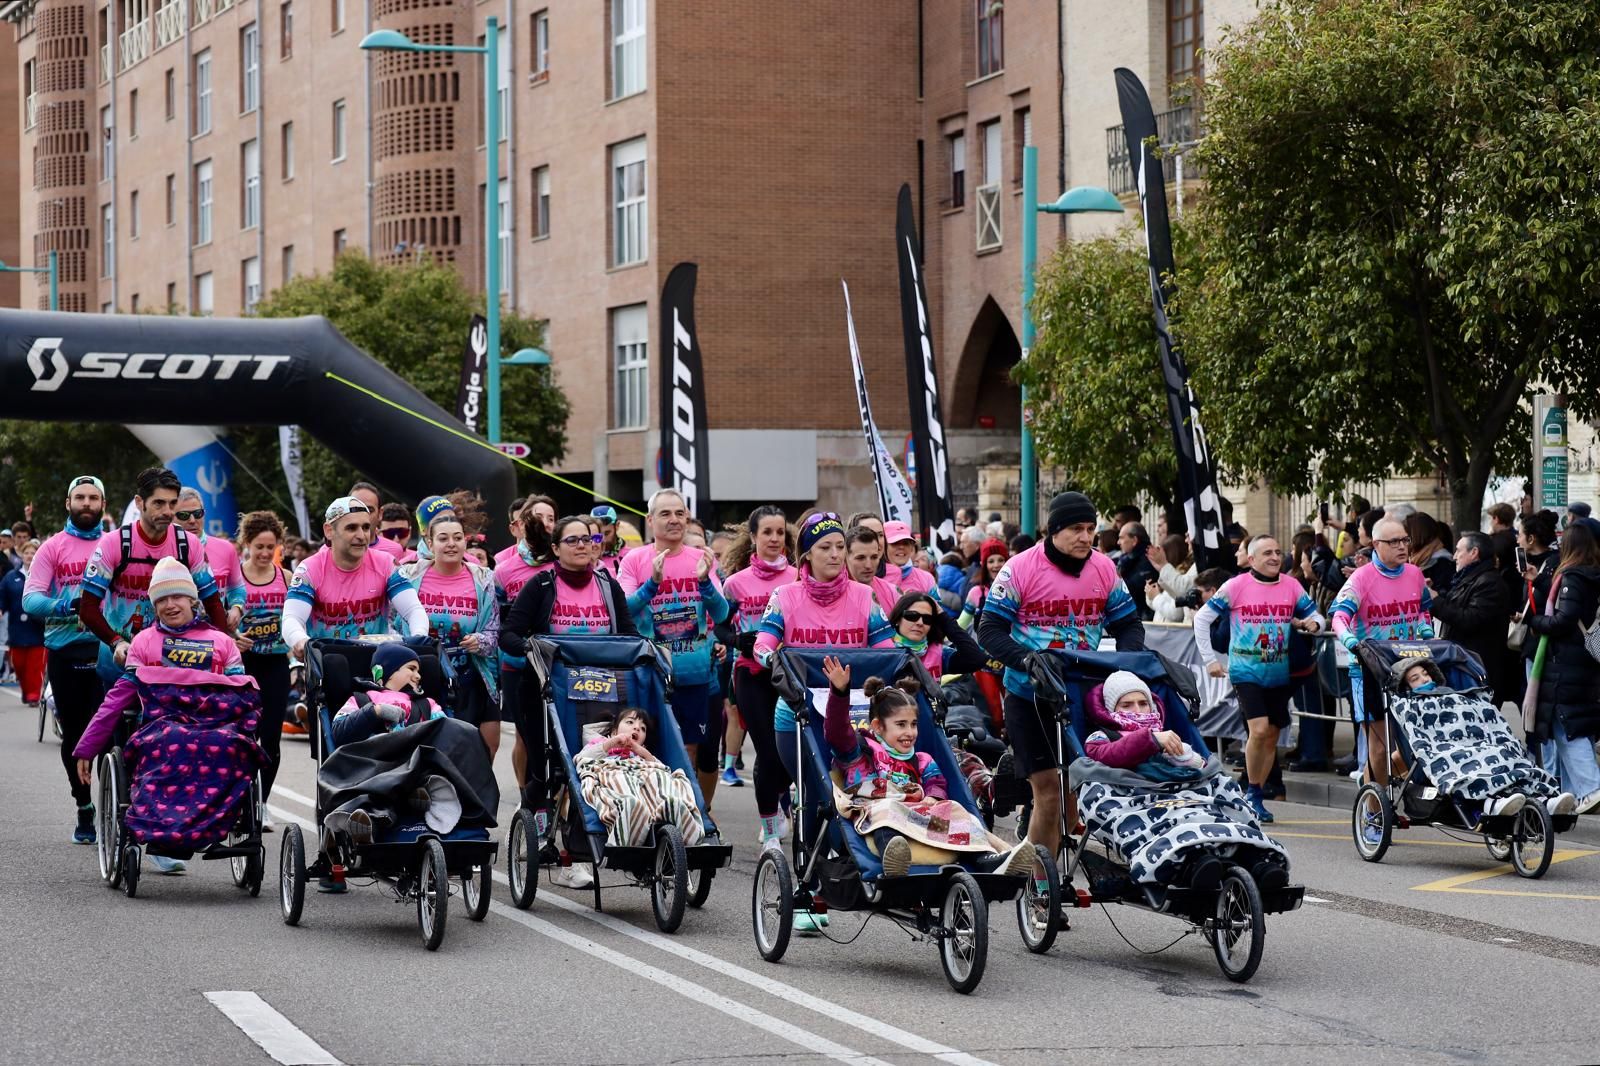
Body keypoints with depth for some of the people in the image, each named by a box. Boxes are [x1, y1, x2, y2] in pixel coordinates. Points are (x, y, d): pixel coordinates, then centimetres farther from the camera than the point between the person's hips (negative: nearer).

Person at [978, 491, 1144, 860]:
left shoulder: (1104, 569, 2)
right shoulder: (1019, 569, -9)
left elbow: (1128, 624, 10)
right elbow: (990, 631, -9)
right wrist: (1026, 659, -25)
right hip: (1030, 699, -3)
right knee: (1048, 791, -5)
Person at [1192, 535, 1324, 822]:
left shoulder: (1291, 586, 3)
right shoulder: (1236, 586, -6)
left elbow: (1315, 616, 11)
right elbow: (1202, 618, 0)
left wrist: (1313, 623, -13)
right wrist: (1209, 659, -2)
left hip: (1279, 675, 4)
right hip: (1246, 672, -4)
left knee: (1271, 736, 8)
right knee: (1259, 729, -19)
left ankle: (1254, 797, 20)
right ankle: (1252, 792, -1)